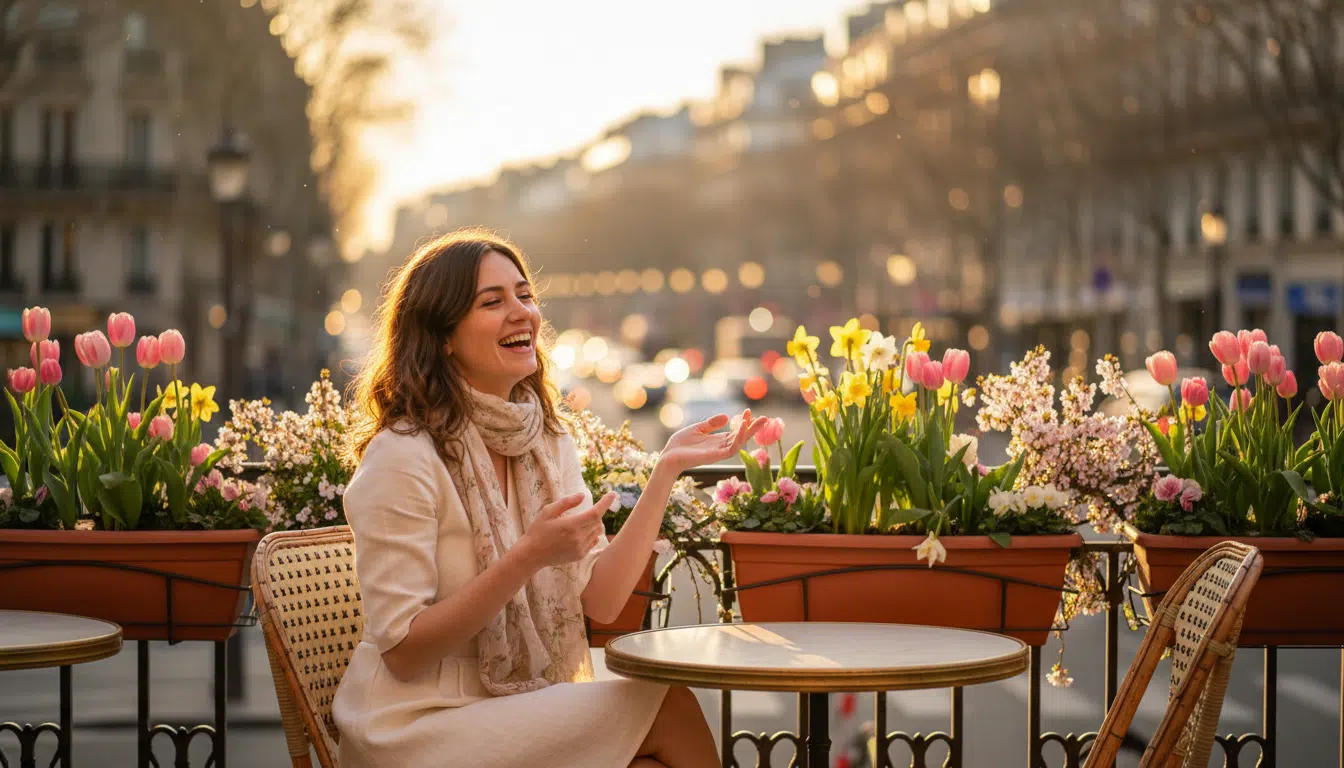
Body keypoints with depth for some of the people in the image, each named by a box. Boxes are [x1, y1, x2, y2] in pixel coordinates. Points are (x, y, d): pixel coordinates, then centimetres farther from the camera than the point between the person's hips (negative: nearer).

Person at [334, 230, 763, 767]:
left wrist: (667, 470, -7)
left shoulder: (549, 443, 9)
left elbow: (600, 601, 0)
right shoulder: (403, 457, -14)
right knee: (667, 709, -17)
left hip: (522, 717, 7)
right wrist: (529, 557, -26)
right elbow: (402, 652, -16)